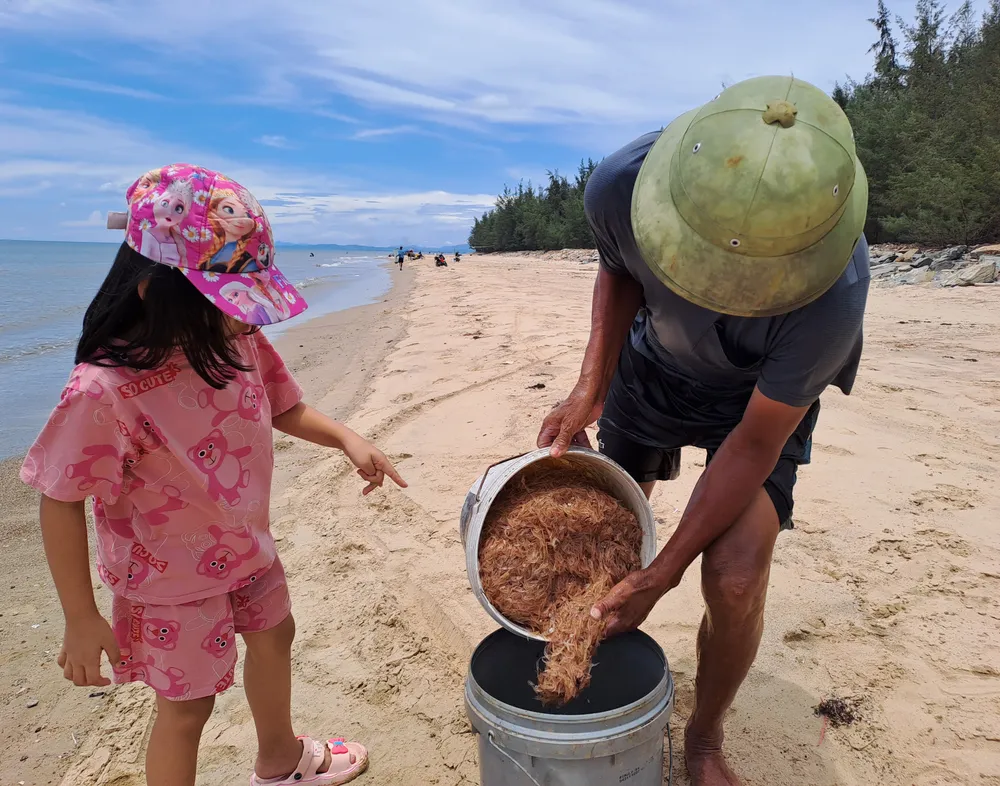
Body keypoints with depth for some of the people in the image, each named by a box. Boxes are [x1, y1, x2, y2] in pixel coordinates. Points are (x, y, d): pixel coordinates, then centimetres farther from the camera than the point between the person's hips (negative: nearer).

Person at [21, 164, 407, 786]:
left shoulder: (240, 341, -14)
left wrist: (347, 439, -14)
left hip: (247, 547, 8)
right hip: (173, 580, -7)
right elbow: (62, 504, -21)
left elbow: (283, 408, 3)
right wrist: (81, 620, -13)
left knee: (274, 636, 26)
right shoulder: (103, 391, -31)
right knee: (188, 705, 9)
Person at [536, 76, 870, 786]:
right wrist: (591, 387, -19)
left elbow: (754, 444, -28)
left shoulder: (833, 293, -40)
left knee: (735, 579, -15)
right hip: (650, 364, 3)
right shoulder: (621, 184, -32)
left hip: (762, 397, -3)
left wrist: (660, 577, -22)